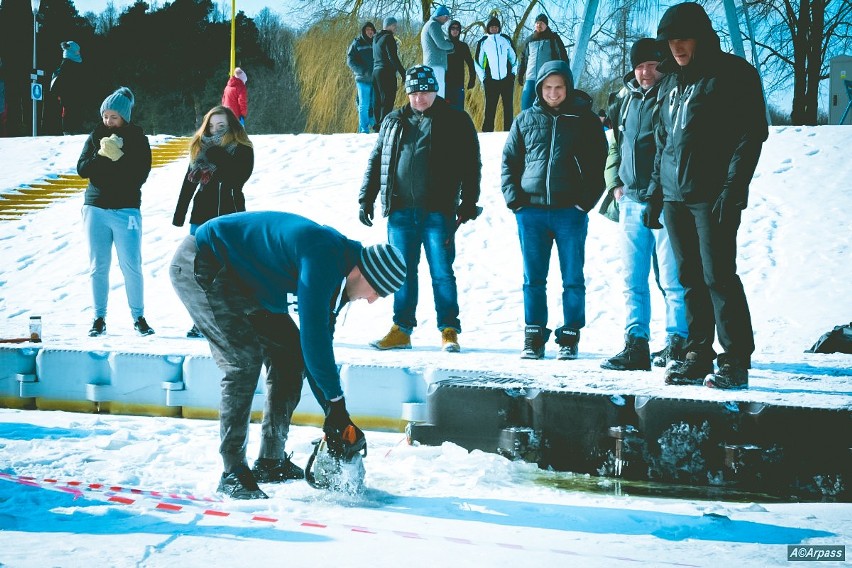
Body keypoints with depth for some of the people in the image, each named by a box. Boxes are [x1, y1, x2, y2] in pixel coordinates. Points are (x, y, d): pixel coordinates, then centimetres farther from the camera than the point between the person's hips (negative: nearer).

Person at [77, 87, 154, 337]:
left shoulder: (137, 139, 0)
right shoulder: (95, 137, 7)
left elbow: (140, 175, -10)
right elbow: (82, 169, 0)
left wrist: (118, 157, -19)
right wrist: (102, 155, -14)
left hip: (126, 209, -3)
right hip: (96, 208, 3)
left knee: (131, 266, -4)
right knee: (98, 266, 4)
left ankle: (138, 317, 6)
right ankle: (99, 318, 11)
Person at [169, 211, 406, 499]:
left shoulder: (336, 278, 0)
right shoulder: (323, 257, -29)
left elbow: (317, 345, 7)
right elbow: (313, 332, -33)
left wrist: (334, 415, 4)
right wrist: (336, 402, -25)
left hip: (241, 278, 10)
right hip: (198, 267, -10)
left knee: (288, 352, 5)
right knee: (244, 359, -20)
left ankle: (270, 461, 11)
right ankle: (233, 473, -15)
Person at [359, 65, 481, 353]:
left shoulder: (456, 122, 4)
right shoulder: (394, 122, 15)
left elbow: (470, 165, 1)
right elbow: (376, 161, 19)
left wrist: (468, 203, -7)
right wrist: (366, 198, 13)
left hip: (438, 212, -3)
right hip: (400, 211, 4)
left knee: (441, 272, -3)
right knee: (403, 272, 7)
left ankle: (449, 331, 4)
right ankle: (401, 329, 14)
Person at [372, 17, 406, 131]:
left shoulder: (376, 39, 18)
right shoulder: (388, 38, -9)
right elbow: (393, 57, -16)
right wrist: (403, 73, -15)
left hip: (376, 71, 9)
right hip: (387, 73, -9)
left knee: (378, 101, 10)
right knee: (388, 101, -10)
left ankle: (378, 125, 10)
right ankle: (383, 125, -17)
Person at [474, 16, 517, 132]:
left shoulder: (506, 40, 7)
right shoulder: (483, 42, 5)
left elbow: (514, 57, 15)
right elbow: (478, 62, 8)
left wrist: (513, 72, 6)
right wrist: (483, 78, 2)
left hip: (507, 80, 1)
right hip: (491, 81, -1)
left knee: (509, 108, 2)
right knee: (490, 109, -3)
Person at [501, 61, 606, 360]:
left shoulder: (584, 119, 4)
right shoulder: (525, 119, 9)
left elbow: (599, 163, 3)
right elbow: (509, 161, 13)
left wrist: (586, 200, -7)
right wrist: (514, 198, 1)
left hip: (570, 212, -2)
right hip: (531, 211, 2)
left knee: (573, 279, 2)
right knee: (533, 279, 5)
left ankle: (570, 337, 10)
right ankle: (534, 336, 12)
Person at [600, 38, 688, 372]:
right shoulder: (627, 100, 15)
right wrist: (615, 182, 12)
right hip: (631, 202, 7)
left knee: (672, 279, -4)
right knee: (633, 280, 7)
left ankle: (676, 344, 1)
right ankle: (636, 345, 11)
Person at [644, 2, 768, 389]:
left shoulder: (733, 74, -4)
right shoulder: (671, 80, 18)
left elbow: (752, 134, -10)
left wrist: (732, 190, -17)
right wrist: (655, 192, 17)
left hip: (712, 196, -7)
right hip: (675, 196, 7)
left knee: (718, 276, -9)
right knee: (690, 278, 7)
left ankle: (736, 362, -4)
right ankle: (697, 357, 12)